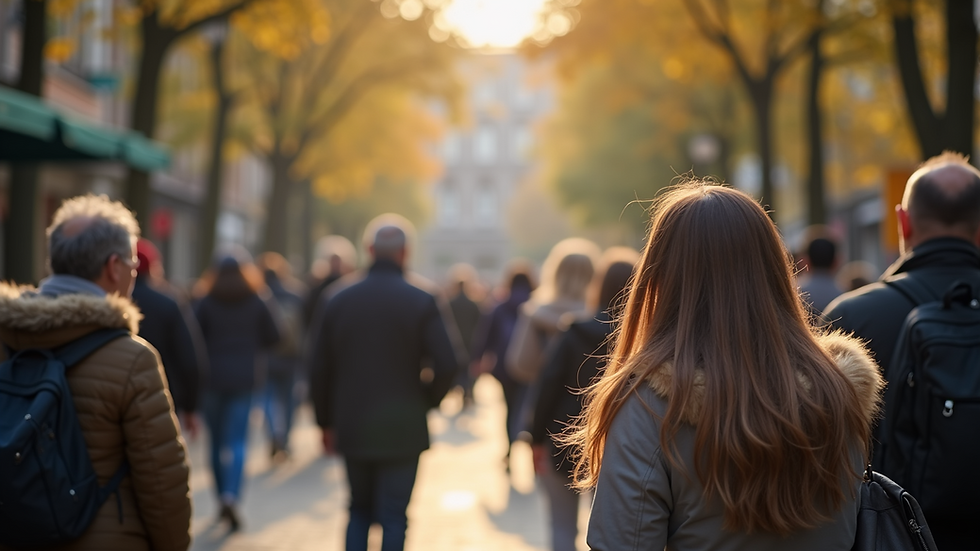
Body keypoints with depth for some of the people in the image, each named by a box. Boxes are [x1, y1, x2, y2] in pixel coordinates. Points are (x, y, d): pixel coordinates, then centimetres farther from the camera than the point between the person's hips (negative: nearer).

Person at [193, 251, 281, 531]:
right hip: (245, 378, 0)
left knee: (217, 440, 13)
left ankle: (223, 499, 19)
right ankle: (231, 496, -23)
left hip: (213, 376, 0)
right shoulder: (259, 300, -1)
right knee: (237, 440, -3)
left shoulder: (206, 302, -3)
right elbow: (273, 337, 2)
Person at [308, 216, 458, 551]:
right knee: (393, 517, 4)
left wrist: (326, 423, 13)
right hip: (403, 429, -3)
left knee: (359, 511, 19)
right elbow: (446, 366, -13)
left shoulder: (337, 302, 1)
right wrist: (427, 401, 5)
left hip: (352, 428, 3)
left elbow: (318, 370, 3)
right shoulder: (421, 303, -8)